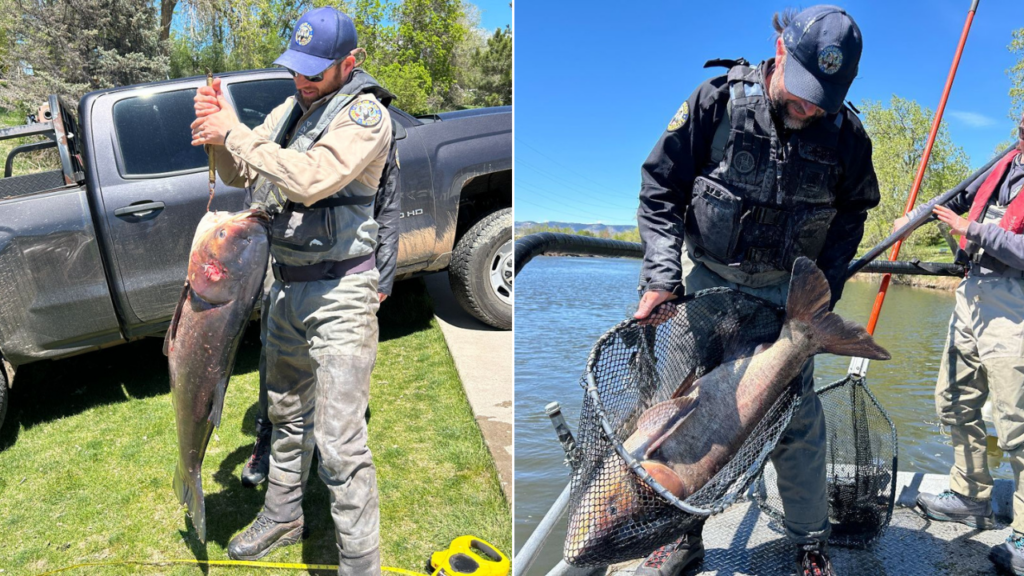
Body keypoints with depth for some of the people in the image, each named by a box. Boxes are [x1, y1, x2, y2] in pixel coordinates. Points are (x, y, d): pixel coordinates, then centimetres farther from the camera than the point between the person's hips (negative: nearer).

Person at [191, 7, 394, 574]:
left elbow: (311, 179, -27)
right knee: (287, 412, 22)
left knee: (339, 439, -8)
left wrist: (234, 133, -20)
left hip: (339, 293, -8)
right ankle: (282, 516, 43)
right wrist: (217, 128, -6)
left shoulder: (365, 113, -13)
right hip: (285, 284, 8)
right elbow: (241, 175, 13)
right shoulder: (292, 107, 11)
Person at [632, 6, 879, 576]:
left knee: (798, 421, 6)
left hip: (787, 292, 1)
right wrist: (663, 275, -19)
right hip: (706, 281, 0)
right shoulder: (717, 102, -13)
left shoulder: (846, 134, -6)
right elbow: (660, 190, -10)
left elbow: (852, 214, 8)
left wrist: (822, 293, -3)